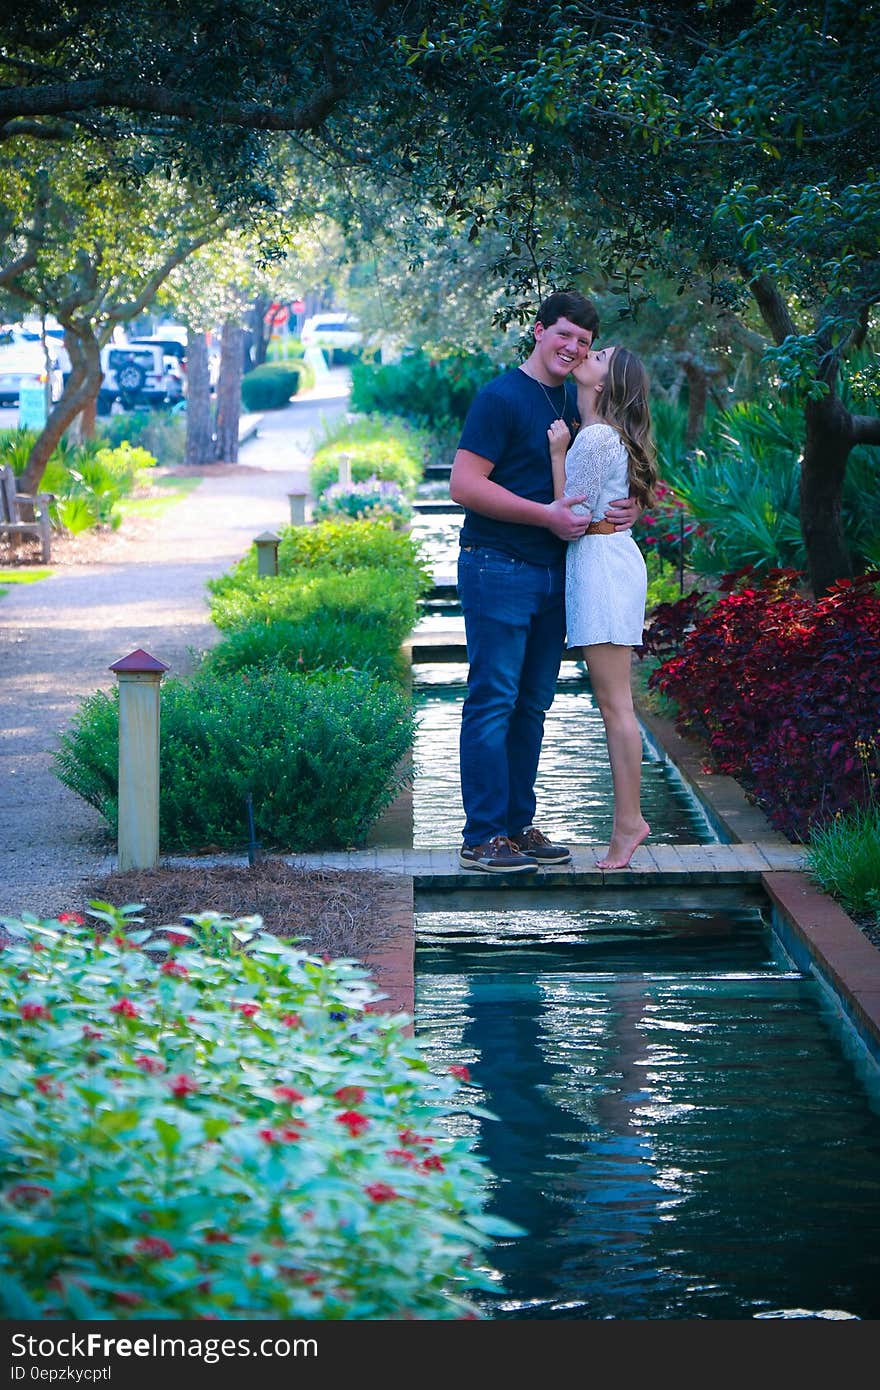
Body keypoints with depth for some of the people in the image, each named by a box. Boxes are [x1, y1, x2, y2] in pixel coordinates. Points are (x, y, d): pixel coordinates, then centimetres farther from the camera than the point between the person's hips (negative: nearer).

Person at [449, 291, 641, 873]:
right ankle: (482, 837, -3)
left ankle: (519, 825, 19)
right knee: (493, 702, -6)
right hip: (499, 567, -8)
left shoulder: (578, 404, 15)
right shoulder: (502, 397, -9)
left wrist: (631, 506, -1)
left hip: (554, 572, 8)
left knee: (532, 705, 12)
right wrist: (547, 515, -19)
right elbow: (464, 485, -15)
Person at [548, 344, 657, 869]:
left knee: (615, 704, -6)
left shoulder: (595, 438, -14)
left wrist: (558, 453, -12)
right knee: (613, 703, 11)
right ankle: (630, 818, 14)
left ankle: (627, 823, -3)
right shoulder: (603, 433, 15)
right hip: (605, 561, 10)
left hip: (602, 562, -10)